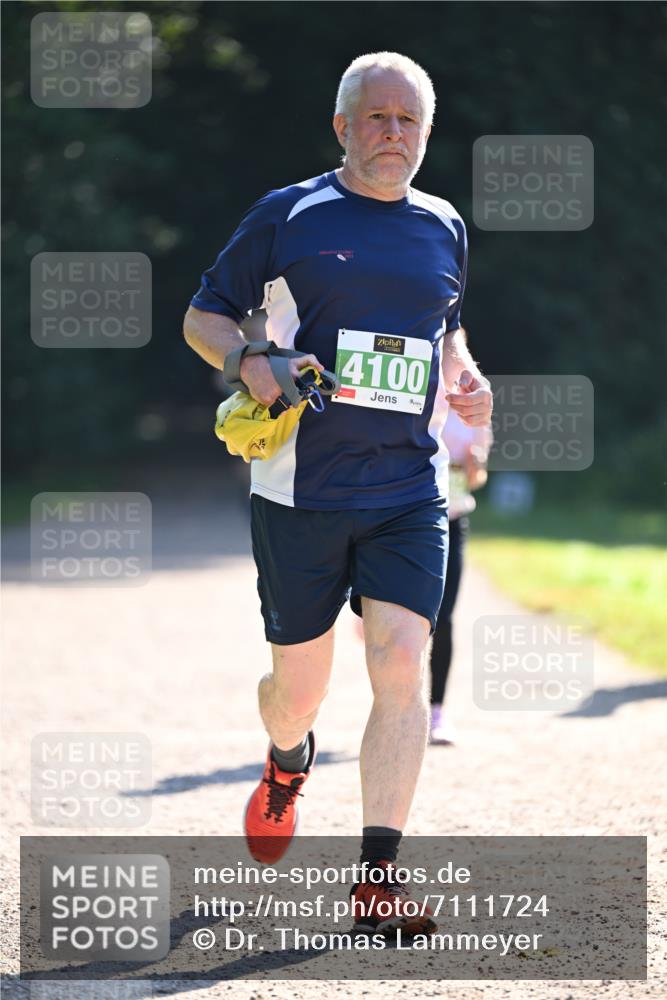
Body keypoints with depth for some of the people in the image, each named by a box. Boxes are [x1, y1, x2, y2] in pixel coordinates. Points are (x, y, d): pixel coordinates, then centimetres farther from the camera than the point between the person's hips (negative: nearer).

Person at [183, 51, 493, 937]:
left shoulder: (444, 230, 12)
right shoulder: (287, 217, 0)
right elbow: (203, 316, 6)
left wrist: (464, 378, 7)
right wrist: (249, 364, -15)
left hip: (409, 490, 2)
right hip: (300, 490, -2)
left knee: (401, 664, -14)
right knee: (299, 686, 7)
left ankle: (377, 873, -11)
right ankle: (288, 763, 44)